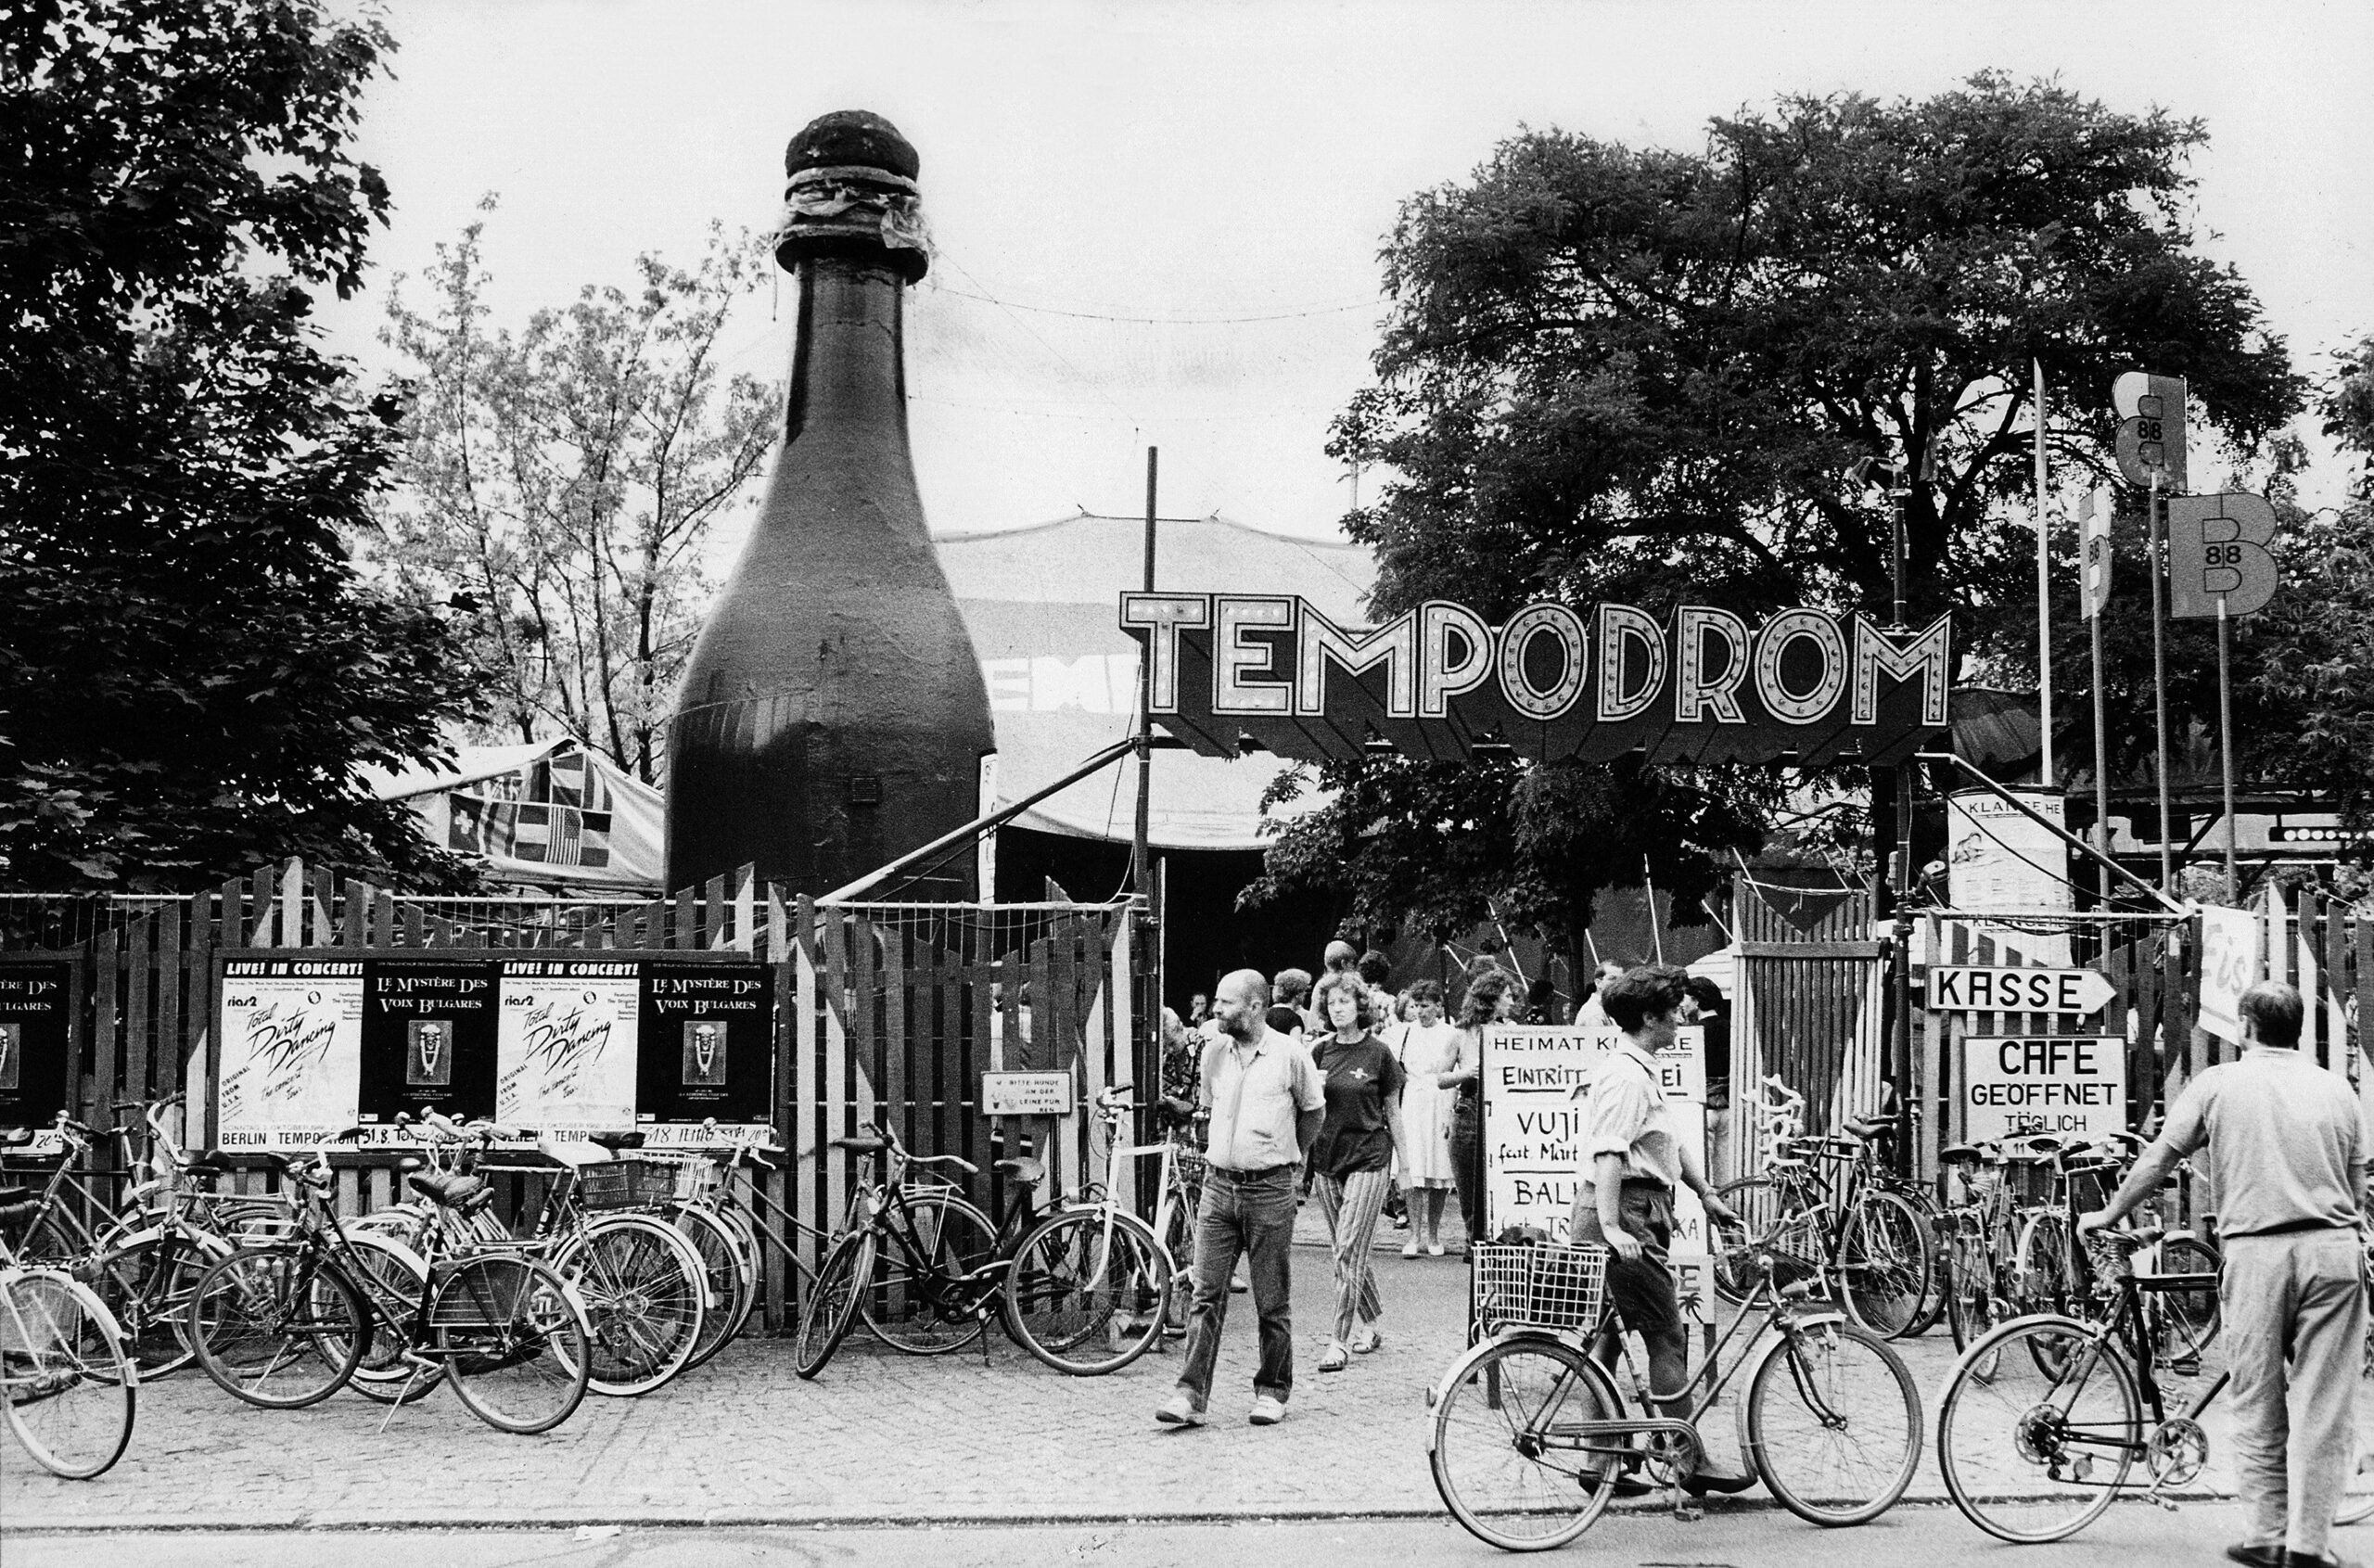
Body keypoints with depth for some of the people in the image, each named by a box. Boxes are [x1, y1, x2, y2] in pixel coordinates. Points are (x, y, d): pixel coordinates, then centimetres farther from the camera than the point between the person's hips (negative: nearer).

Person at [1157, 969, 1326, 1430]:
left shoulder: (1289, 1056, -6)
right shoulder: (1214, 1053, 6)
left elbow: (1314, 1111, 10)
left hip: (1270, 1189, -3)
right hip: (1218, 1184, 3)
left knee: (1271, 1301, 5)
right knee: (1207, 1294, -2)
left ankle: (1271, 1391, 17)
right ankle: (1191, 1394, -4)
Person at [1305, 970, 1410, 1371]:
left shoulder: (1378, 1053, -3)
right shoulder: (1320, 1053, 6)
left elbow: (1393, 1113, 4)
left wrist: (1405, 1162, 4)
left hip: (1368, 1160, -4)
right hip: (1327, 1159, 4)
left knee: (1348, 1251, -10)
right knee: (1346, 1250, 11)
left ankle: (1340, 1341, -9)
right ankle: (1370, 1324, 28)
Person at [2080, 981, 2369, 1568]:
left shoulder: (2218, 1083, 4)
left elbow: (2158, 1160, 7)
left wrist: (2108, 1213, 21)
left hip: (2254, 1251, -1)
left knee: (2258, 1404, 8)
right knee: (2322, 1403, 4)